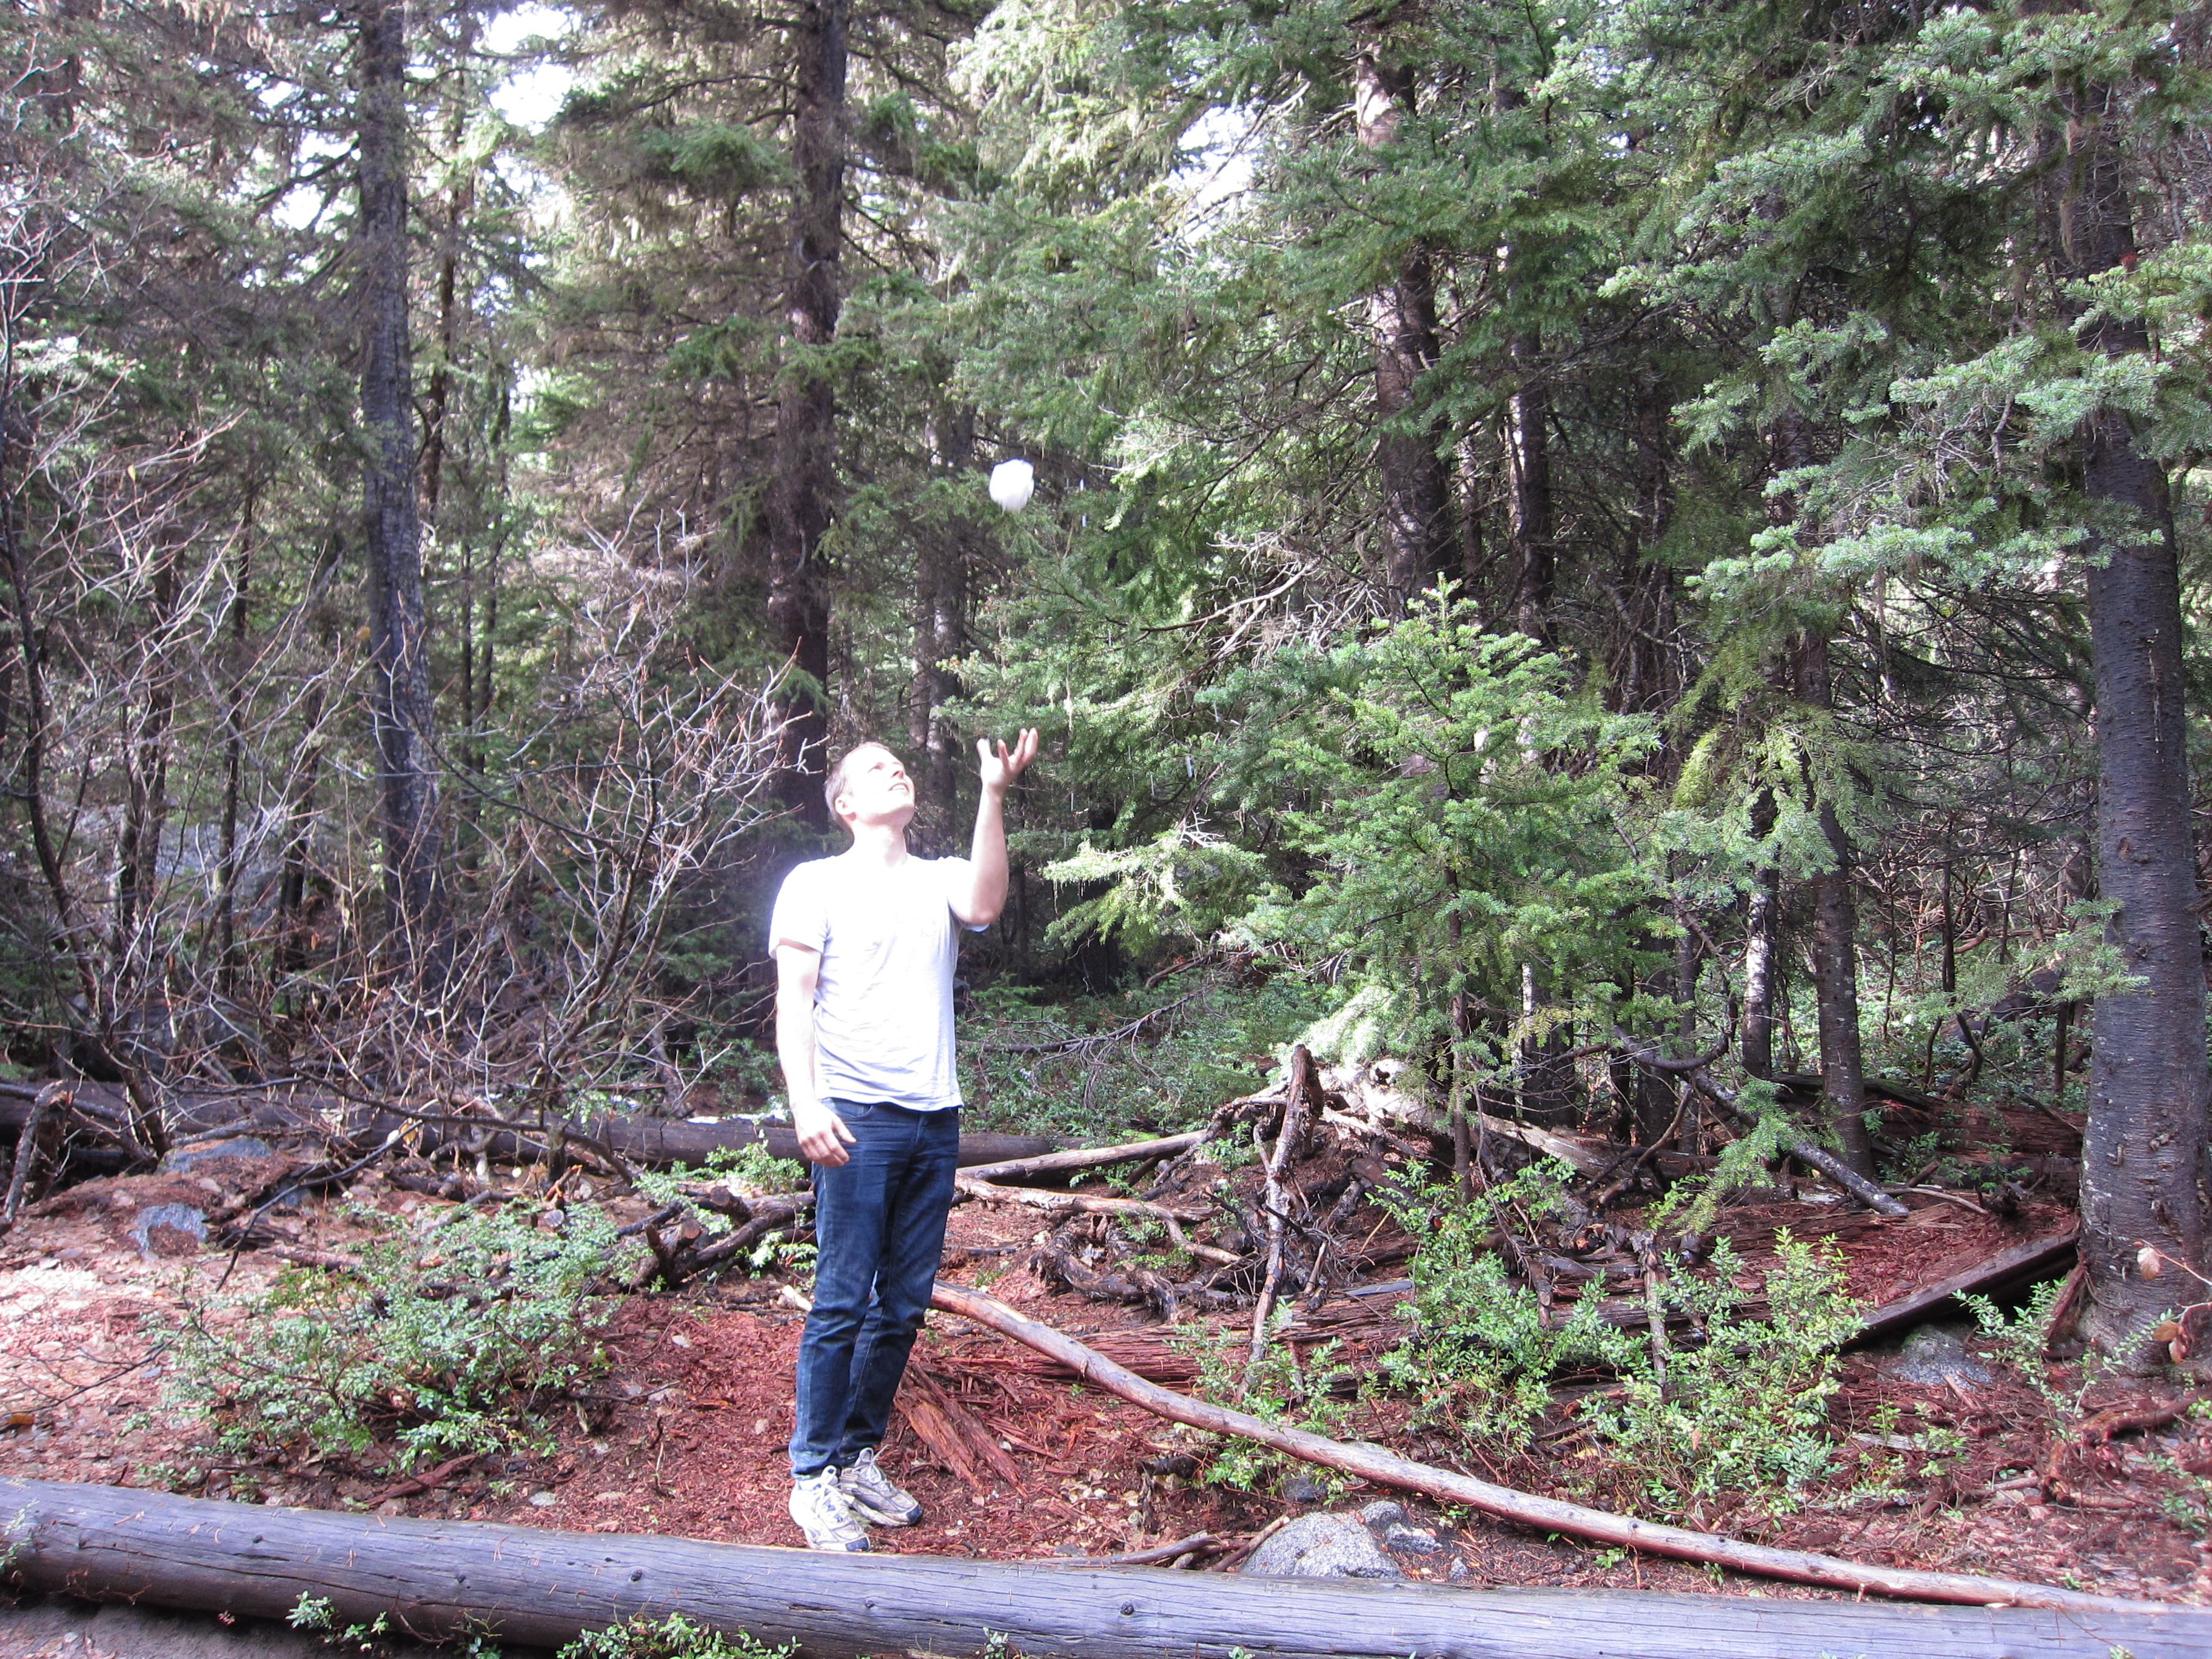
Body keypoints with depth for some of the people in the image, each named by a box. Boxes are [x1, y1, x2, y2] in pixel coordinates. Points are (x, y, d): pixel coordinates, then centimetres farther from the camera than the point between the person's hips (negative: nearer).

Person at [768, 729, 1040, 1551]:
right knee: (842, 1300, -5)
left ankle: (859, 1458, 21)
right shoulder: (816, 883, 4)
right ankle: (814, 1476, 5)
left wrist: (994, 796, -18)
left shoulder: (943, 878, 14)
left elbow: (983, 906, -11)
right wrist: (806, 1103, -18)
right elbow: (793, 1000, -4)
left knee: (904, 1304, 8)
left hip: (935, 1119, 5)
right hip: (856, 1117, -4)